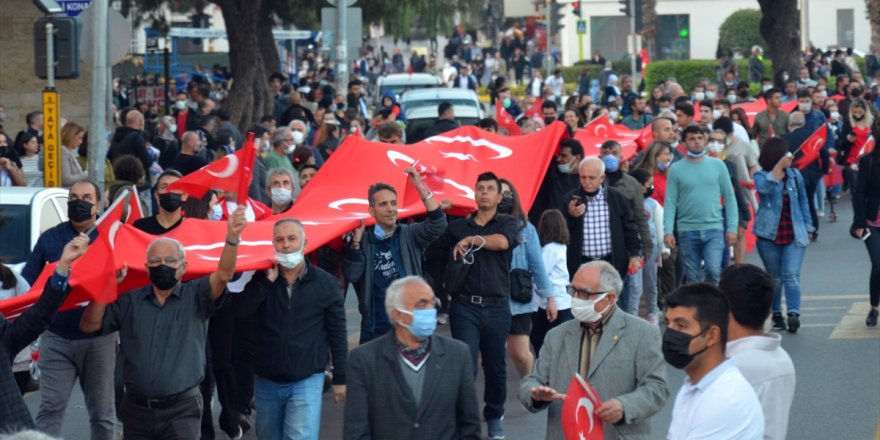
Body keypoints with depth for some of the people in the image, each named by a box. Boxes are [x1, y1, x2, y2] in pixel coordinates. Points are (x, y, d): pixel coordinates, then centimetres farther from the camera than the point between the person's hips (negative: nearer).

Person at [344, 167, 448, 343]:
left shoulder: (410, 235, 3)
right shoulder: (364, 240, 3)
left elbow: (438, 225, -14)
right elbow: (351, 275, -8)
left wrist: (421, 188, -21)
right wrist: (356, 240, -16)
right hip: (374, 331, 0)